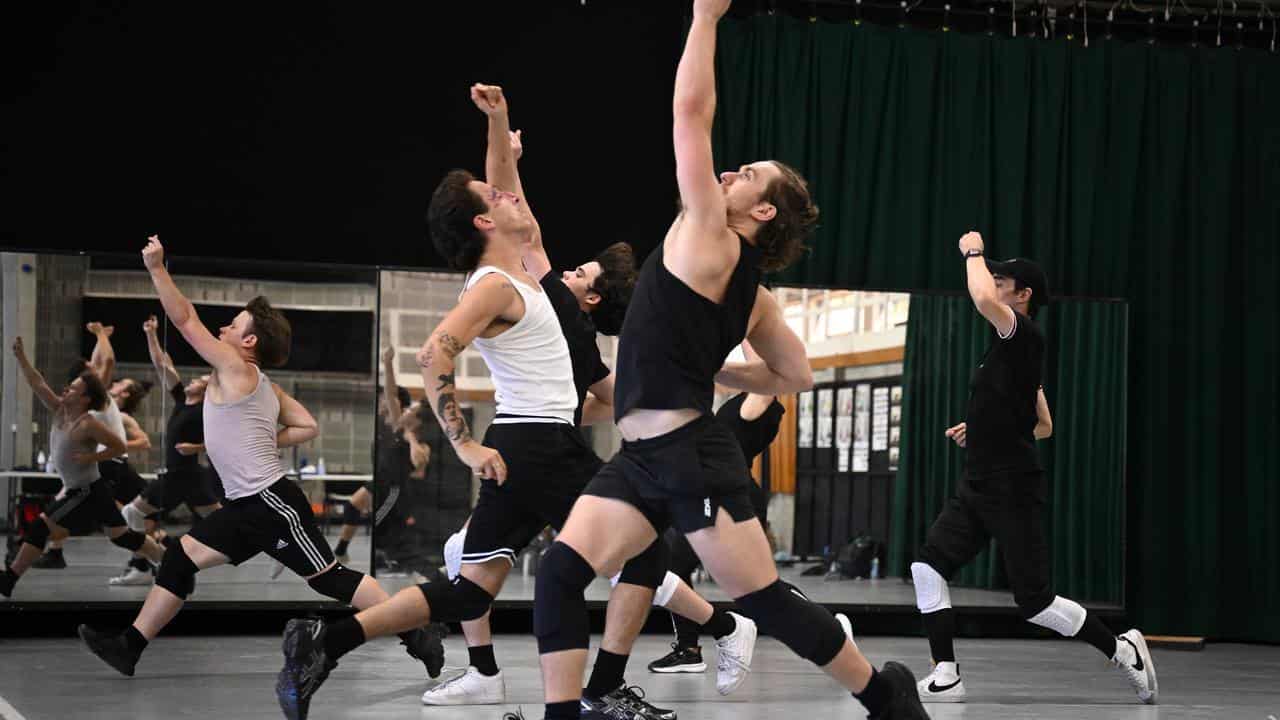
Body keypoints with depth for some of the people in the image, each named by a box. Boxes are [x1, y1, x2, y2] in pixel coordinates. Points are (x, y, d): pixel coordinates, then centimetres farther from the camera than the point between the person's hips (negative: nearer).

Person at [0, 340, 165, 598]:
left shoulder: (88, 424, -20)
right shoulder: (60, 410, 2)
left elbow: (120, 446, -16)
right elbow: (38, 384, 0)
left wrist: (92, 457, -21)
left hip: (87, 492, -9)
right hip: (80, 490, 9)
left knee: (38, 529, -8)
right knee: (123, 536, 14)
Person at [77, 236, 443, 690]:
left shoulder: (237, 369, -9)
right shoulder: (266, 387, 15)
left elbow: (185, 319, -13)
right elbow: (308, 427, 17)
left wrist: (156, 268, -13)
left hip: (272, 503, -10)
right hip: (247, 507, 10)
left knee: (330, 577, -5)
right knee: (182, 558, 7)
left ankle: (416, 639, 0)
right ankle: (129, 647, 9)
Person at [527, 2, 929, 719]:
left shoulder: (710, 240, -7)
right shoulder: (753, 292, 16)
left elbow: (691, 114, -10)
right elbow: (798, 375, 22)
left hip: (692, 454, -9)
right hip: (640, 457, 9)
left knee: (764, 599, -2)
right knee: (559, 574, -6)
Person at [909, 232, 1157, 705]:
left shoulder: (1026, 334, -11)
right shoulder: (1009, 348, 17)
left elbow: (984, 300, -33)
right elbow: (1043, 426, 26)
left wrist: (973, 253, -15)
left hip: (1014, 492, -9)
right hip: (977, 488, 9)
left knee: (1035, 603, -4)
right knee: (928, 566, -4)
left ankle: (1122, 649, 16)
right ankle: (946, 678, -3)